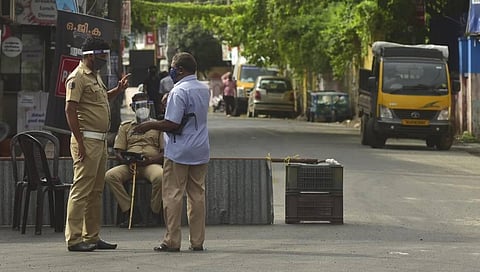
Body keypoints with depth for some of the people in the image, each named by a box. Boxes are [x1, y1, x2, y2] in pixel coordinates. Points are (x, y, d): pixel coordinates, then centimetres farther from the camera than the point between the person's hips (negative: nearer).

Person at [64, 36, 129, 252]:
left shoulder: (95, 76, 18)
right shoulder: (77, 78, -12)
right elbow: (70, 110, -18)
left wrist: (118, 90, 16)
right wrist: (80, 143, -22)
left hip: (101, 141, 10)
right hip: (87, 140, -10)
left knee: (96, 191, 12)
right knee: (81, 189, -10)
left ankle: (92, 237, 17)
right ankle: (74, 238, -10)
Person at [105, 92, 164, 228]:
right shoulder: (125, 127, 22)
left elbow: (165, 152, 6)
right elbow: (118, 151, 13)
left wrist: (150, 159, -13)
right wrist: (126, 161, -10)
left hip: (151, 164, -2)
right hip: (130, 165, 2)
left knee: (160, 176, -38)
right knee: (110, 176, -28)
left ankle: (155, 214, -19)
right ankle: (131, 213, -26)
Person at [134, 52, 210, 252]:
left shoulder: (179, 92, -14)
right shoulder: (204, 90, 10)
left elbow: (172, 124, -19)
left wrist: (149, 126, -6)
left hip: (179, 153, -7)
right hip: (201, 152, 7)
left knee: (173, 196, -1)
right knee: (197, 195, 10)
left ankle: (172, 241, -1)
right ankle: (197, 241, 11)